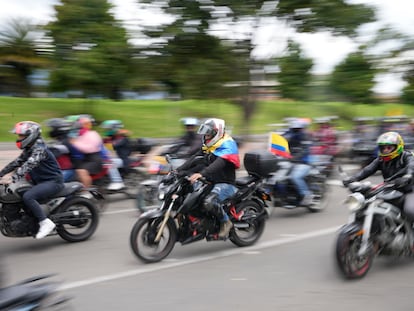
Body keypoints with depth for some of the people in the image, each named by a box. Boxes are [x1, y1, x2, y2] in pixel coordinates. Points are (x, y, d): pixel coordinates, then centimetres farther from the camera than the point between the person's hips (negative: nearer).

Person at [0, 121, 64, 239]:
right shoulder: (28, 149, 13)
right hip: (41, 181, 11)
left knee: (27, 196, -30)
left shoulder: (39, 149, -19)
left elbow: (28, 165, -32)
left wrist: (13, 179, -42)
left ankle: (46, 223, -27)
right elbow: (17, 162, 17)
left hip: (53, 182, -11)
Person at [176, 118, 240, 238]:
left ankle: (226, 221, -10)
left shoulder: (227, 145, -13)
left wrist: (202, 173, -44)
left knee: (209, 202, -34)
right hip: (210, 182, 9)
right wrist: (178, 170, -8)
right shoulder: (208, 146, 13)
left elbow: (219, 164, -30)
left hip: (225, 184, -9)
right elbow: (194, 159, 6)